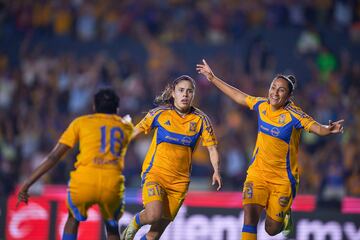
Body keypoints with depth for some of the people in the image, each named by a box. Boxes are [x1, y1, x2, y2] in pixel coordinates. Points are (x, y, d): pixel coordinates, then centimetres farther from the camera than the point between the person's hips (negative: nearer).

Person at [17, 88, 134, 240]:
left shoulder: (81, 122, 16)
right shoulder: (126, 127, 21)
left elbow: (54, 157, 11)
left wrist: (27, 184, 14)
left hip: (84, 183, -1)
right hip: (112, 186, 1)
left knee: (73, 219, 29)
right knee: (112, 228, 28)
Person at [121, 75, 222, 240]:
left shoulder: (200, 119, 0)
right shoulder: (159, 113, -3)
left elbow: (212, 148, 2)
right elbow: (136, 131, 9)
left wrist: (216, 172, -15)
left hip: (179, 181, 2)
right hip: (155, 173, -2)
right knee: (153, 215, -26)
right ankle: (134, 224, 8)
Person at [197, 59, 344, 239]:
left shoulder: (293, 115, -17)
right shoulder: (262, 105, -3)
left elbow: (318, 129, -28)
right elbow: (238, 96, 12)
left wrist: (329, 129, -51)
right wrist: (212, 78, 17)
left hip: (283, 178, -3)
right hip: (258, 172, 3)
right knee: (250, 212, -21)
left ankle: (285, 215, 39)